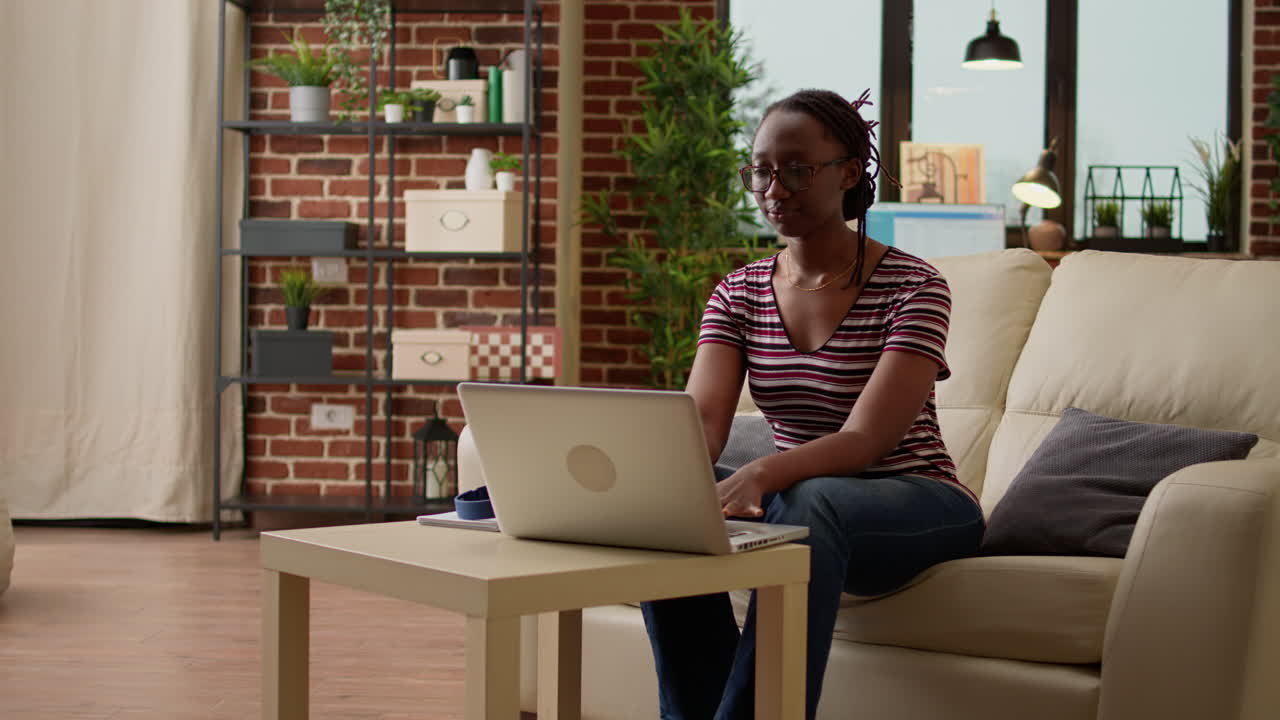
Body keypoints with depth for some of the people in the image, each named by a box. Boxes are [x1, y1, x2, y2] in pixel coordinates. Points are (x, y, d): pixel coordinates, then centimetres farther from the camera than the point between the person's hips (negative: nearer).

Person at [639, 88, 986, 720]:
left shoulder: (912, 288, -12)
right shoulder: (739, 294, 4)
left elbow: (865, 440, -24)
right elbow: (701, 420, -12)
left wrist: (761, 473, -43)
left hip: (916, 512, -5)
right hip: (794, 496, 5)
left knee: (809, 502, -37)